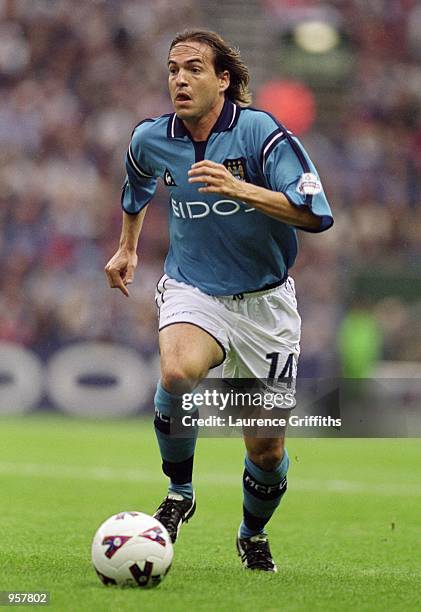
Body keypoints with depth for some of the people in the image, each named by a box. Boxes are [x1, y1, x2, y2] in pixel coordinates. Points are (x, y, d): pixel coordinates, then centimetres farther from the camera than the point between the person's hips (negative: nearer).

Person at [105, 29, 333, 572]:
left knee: (267, 450, 4)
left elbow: (315, 214, -25)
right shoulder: (151, 140, -4)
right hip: (191, 290, 1)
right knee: (177, 372, -34)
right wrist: (128, 247, 29)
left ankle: (253, 534, 35)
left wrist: (239, 189, -35)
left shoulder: (260, 131, -17)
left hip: (264, 300, -1)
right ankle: (179, 492, -11)